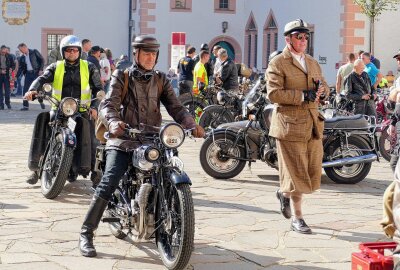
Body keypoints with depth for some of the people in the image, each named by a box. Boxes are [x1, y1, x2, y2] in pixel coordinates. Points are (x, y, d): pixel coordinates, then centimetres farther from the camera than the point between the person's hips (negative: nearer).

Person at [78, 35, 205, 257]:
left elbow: (175, 107, 4)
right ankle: (86, 234, -15)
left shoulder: (161, 80, 15)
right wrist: (113, 122, -32)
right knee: (109, 182, -21)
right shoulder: (122, 77, 6)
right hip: (124, 139, -3)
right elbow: (108, 104, -9)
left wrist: (191, 124, -16)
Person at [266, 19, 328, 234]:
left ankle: (285, 193, 36)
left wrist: (322, 90, -3)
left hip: (313, 124, 7)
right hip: (290, 125, -7)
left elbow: (323, 85, 22)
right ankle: (297, 218, 8)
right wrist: (303, 95, -19)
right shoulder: (277, 64, -4)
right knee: (296, 172, -3)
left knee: (313, 171, 9)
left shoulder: (313, 63, 19)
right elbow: (273, 93, -14)